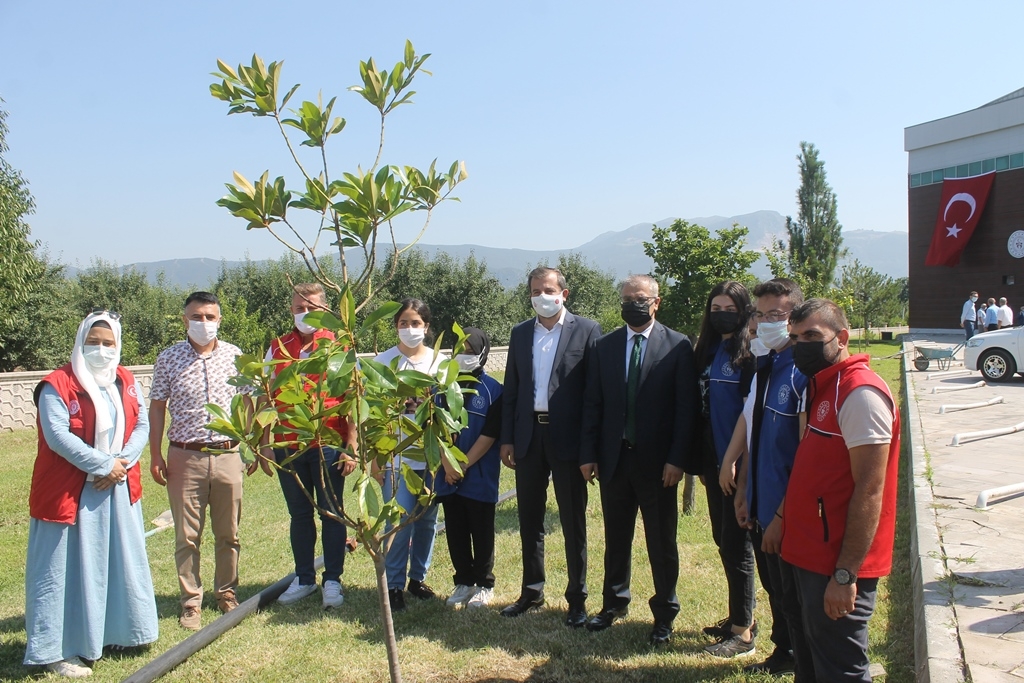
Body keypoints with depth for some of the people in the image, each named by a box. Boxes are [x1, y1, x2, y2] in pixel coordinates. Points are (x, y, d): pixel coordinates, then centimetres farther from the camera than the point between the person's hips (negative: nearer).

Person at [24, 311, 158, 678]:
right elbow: (57, 436, -18)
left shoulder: (126, 382, 9)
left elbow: (141, 425, 4)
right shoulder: (57, 385, -10)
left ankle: (117, 632, 30)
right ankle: (56, 650, 11)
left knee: (122, 562, 14)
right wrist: (103, 465, -19)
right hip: (71, 494, -6)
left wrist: (122, 464, -12)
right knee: (66, 570, 1)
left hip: (119, 490, 6)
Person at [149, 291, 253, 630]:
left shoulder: (234, 356, 3)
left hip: (227, 455, 1)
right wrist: (155, 455, 1)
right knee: (187, 536, 6)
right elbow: (157, 408, 4)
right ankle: (191, 602, 19)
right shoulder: (169, 358, -1)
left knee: (228, 533, 11)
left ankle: (226, 593, 28)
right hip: (185, 457, -1)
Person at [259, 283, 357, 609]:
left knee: (331, 513, 6)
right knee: (299, 515, 14)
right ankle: (304, 579, 27)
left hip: (328, 445, -3)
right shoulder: (278, 348, 8)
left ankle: (333, 580, 18)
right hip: (287, 447, 3)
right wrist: (266, 444, 4)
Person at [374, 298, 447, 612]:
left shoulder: (440, 361, 5)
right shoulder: (384, 361, 1)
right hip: (397, 454, -2)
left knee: (427, 520, 10)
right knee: (400, 520, -4)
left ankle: (418, 577, 25)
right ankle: (394, 584, 10)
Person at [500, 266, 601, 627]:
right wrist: (507, 439, 5)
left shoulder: (586, 330, -4)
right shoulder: (520, 333, 10)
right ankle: (532, 591, 30)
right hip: (528, 435, 5)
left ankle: (577, 598, 20)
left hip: (567, 436, -4)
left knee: (573, 522, 6)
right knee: (529, 519, 14)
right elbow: (511, 389, 10)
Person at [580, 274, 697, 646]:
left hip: (657, 461, -3)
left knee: (662, 542, 9)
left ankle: (664, 614, 26)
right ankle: (614, 603, 34)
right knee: (616, 538, 15)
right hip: (613, 458, 3)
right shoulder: (604, 346, 5)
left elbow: (686, 407, -7)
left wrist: (677, 458, -13)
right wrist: (588, 454, 0)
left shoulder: (678, 346, -4)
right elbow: (592, 404, 5)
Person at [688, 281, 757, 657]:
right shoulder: (708, 350, 10)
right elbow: (702, 406, 11)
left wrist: (736, 460, -18)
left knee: (736, 544, 1)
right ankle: (739, 615, 30)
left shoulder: (750, 352, -11)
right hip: (714, 461, 7)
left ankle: (743, 632, 15)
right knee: (723, 539, 15)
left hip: (738, 463, -7)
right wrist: (702, 460, 10)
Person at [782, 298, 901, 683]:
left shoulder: (861, 392, -18)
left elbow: (870, 490, -21)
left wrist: (845, 574, -21)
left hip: (837, 566, -9)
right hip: (812, 556, 9)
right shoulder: (823, 386, 12)